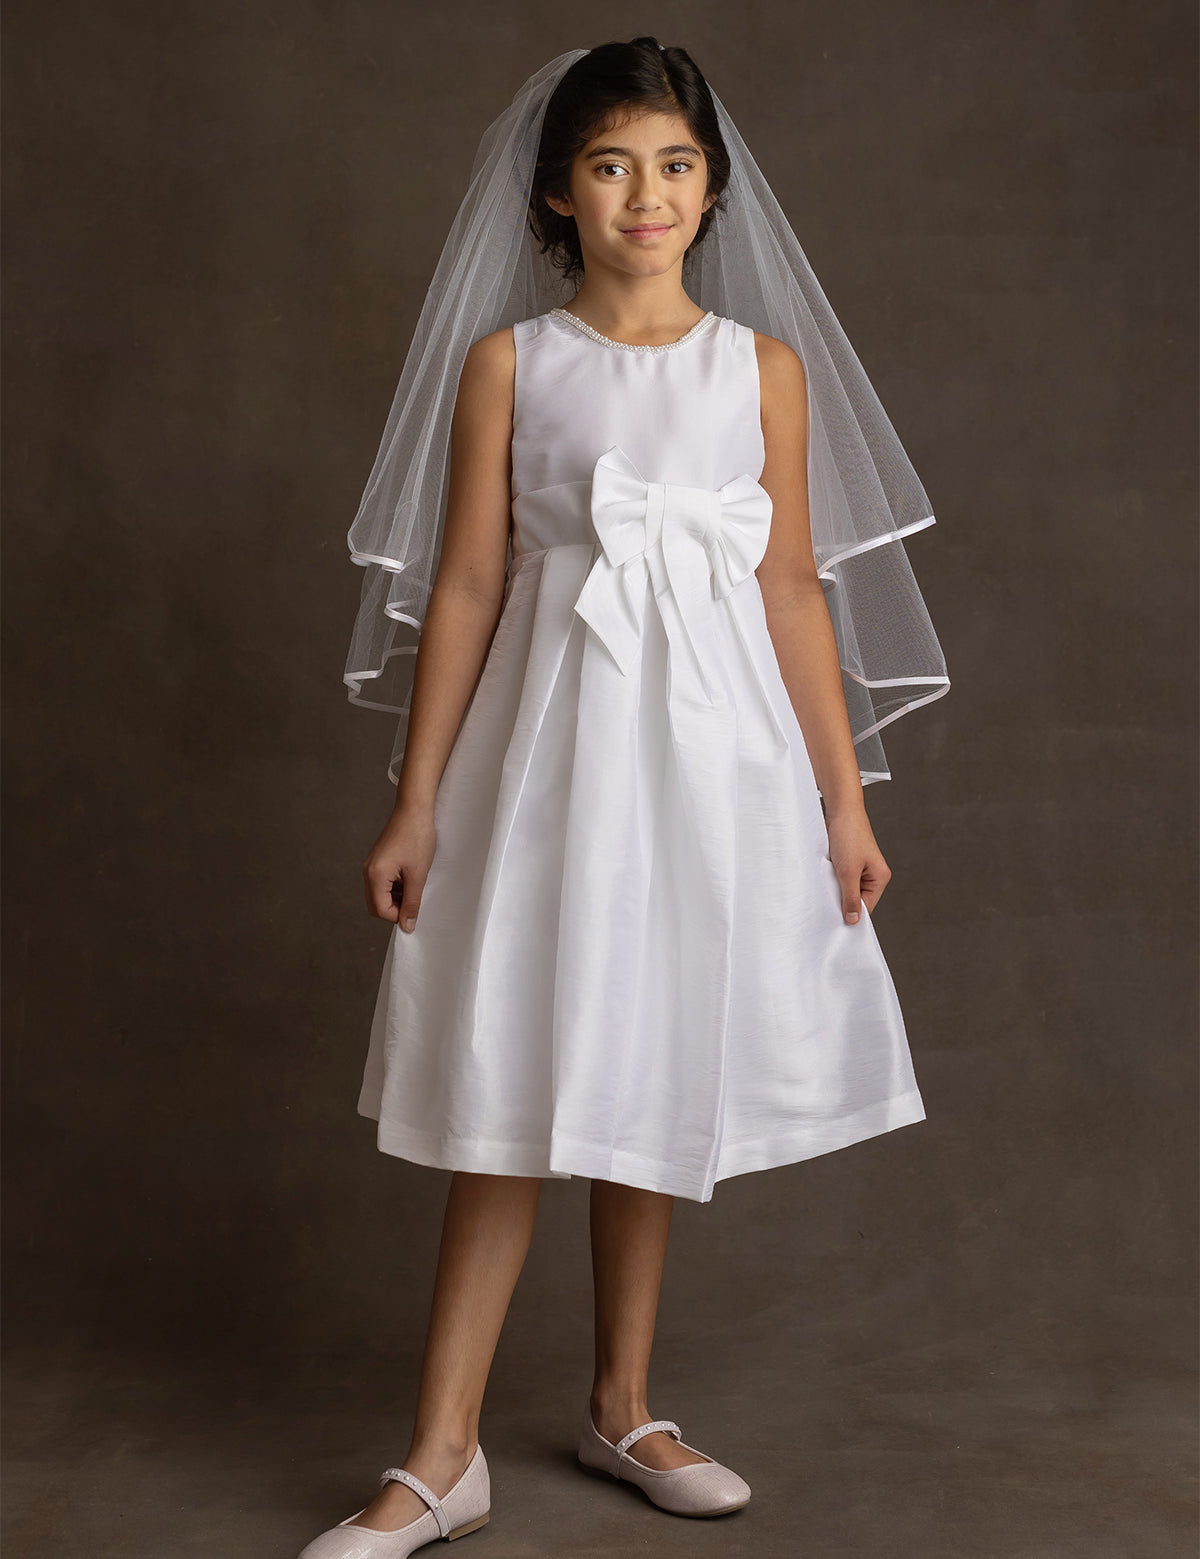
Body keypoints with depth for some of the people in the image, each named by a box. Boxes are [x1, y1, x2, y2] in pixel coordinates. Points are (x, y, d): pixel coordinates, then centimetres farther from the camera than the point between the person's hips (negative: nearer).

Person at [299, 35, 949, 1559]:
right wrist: (415, 804, 0)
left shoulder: (767, 369, 5)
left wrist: (845, 801, 4)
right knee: (512, 1090, -1)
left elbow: (795, 591, 6)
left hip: (715, 744, 2)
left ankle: (621, 1406, 27)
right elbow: (466, 589, 1)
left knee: (656, 1085, 11)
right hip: (552, 738, -2)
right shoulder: (504, 365, 1)